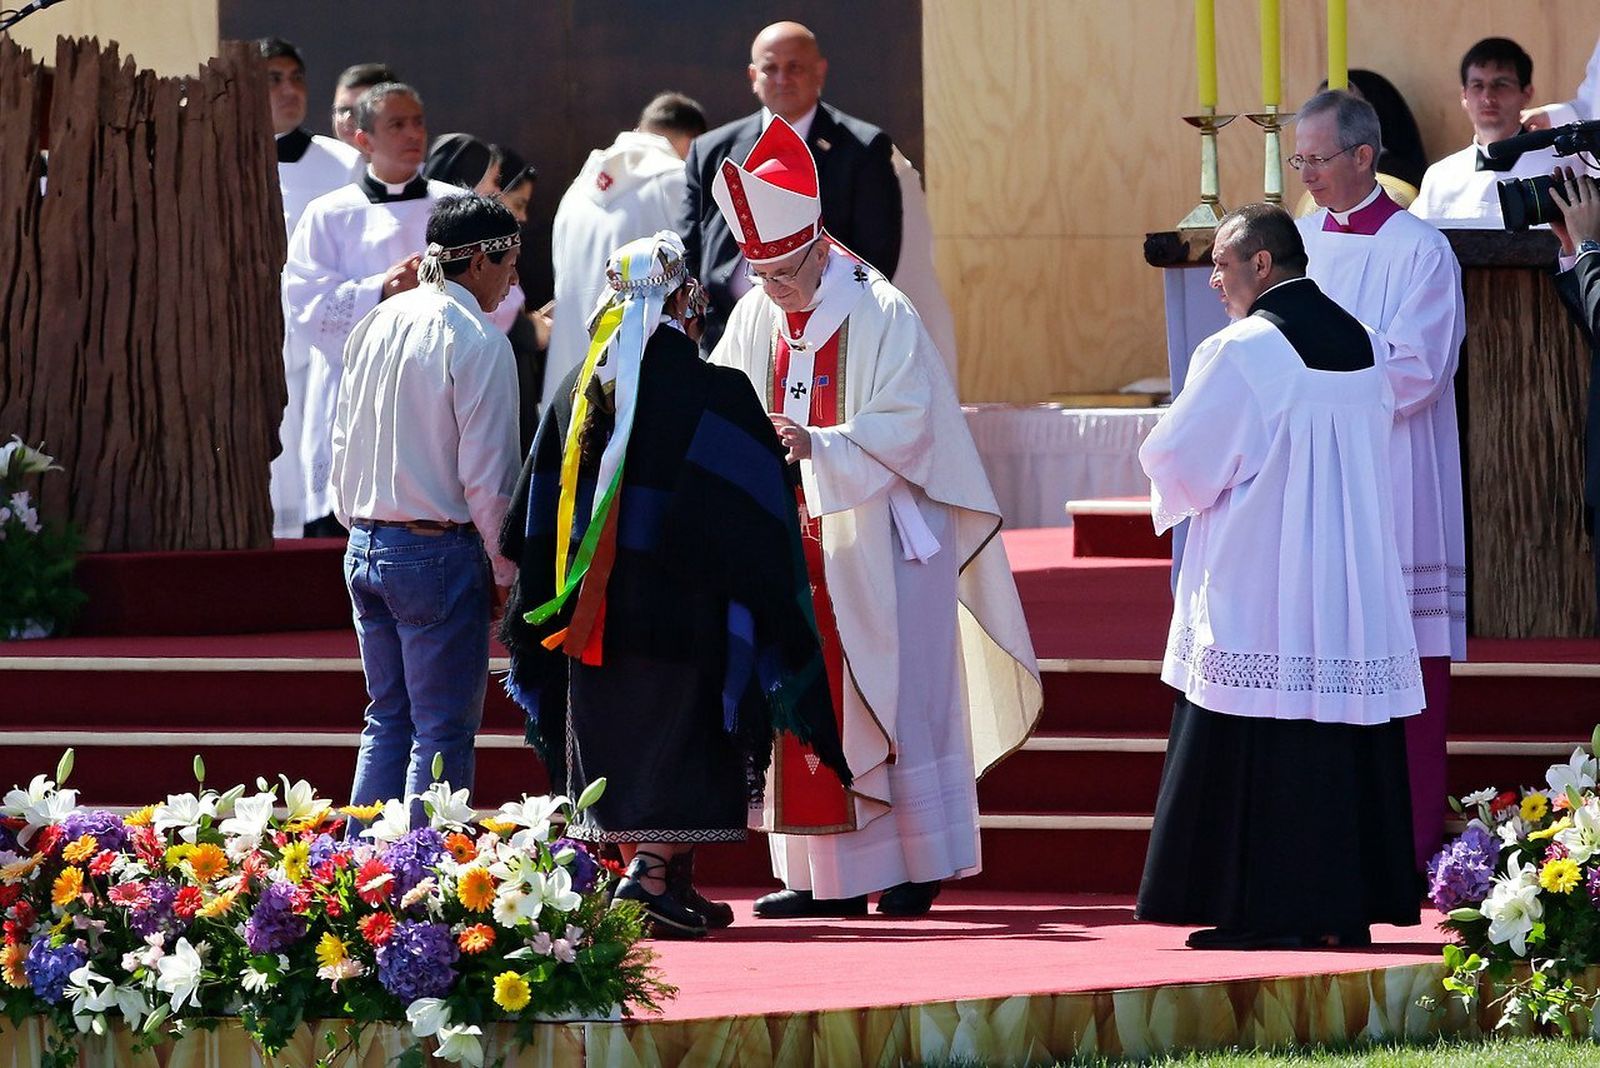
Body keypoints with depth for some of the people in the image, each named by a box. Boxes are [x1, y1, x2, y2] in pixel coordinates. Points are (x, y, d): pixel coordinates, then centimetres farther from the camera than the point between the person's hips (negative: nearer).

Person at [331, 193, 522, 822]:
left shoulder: (376, 325, 9)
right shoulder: (476, 340, -13)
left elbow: (343, 443, 15)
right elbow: (487, 471, -14)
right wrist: (506, 571, -4)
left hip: (365, 550, 7)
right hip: (438, 552, -7)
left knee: (387, 719, 16)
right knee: (443, 734, -1)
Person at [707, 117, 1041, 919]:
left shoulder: (881, 316, -10)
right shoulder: (754, 319, 7)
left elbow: (904, 425, -18)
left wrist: (818, 446, -31)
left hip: (879, 544, -5)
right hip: (796, 545, 5)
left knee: (894, 703, -2)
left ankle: (916, 869, 5)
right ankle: (826, 876, 6)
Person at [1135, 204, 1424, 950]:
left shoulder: (1239, 352, -13)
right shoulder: (1366, 346, 8)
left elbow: (1178, 462, -9)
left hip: (1261, 592, -6)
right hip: (1353, 581, 7)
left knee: (1259, 744, -3)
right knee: (1344, 729, 8)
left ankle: (1266, 908, -4)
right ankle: (1347, 906, 9)